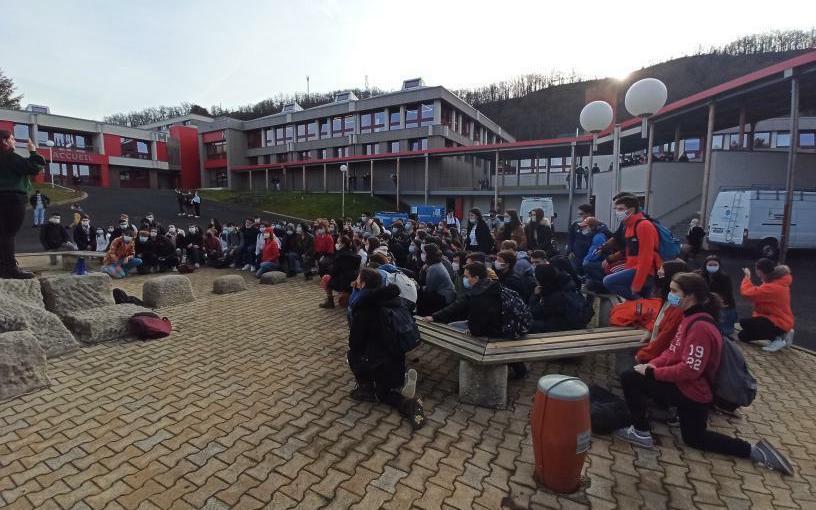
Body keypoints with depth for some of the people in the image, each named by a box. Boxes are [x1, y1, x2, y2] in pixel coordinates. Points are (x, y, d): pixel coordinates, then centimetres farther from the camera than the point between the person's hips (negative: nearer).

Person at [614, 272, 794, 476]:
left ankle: (641, 432, -4)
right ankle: (754, 451, 26)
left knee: (629, 378, -17)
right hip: (686, 386, 10)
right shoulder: (691, 318, 5)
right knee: (694, 438, 27)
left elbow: (689, 370, -30)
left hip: (692, 391, -10)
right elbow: (673, 351, 10)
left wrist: (651, 372, -24)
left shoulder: (700, 327, -27)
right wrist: (653, 364, -5)